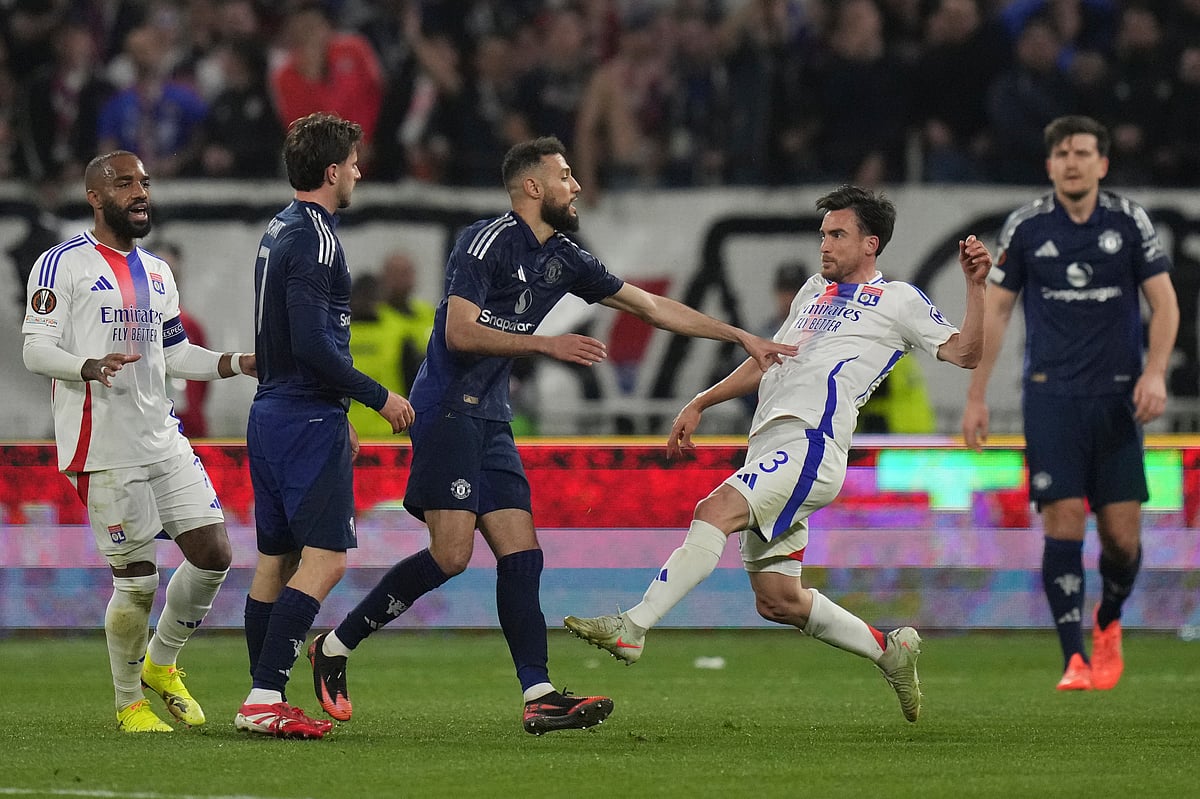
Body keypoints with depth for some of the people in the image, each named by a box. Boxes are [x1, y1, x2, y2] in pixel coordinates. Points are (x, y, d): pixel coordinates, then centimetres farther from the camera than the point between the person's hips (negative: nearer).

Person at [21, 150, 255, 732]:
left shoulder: (157, 273, 20)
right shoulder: (64, 264, -4)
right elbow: (36, 349, -10)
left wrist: (245, 363, 14)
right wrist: (90, 367, -29)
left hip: (163, 439, 7)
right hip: (103, 449, -7)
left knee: (213, 555, 2)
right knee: (136, 580, -6)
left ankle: (161, 662, 24)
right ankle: (129, 702, 12)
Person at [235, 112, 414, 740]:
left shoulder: (280, 230, 16)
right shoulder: (315, 239, -15)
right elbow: (314, 344, -22)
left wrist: (338, 419, 26)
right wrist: (379, 397, -12)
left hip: (271, 414, 10)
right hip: (309, 422, -10)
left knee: (276, 558, 11)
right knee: (324, 558, -11)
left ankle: (263, 701, 13)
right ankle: (264, 697, -16)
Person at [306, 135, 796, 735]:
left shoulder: (562, 258, 14)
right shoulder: (488, 241, -10)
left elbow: (651, 306, 19)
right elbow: (460, 332, -18)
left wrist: (743, 338, 18)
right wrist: (547, 345, -19)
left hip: (490, 418, 9)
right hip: (448, 410, -8)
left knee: (521, 555, -2)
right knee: (450, 554, -16)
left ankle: (539, 697, -6)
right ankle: (334, 647, -5)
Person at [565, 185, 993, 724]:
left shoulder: (898, 300, 9)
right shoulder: (815, 291, 31)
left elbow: (965, 353, 1)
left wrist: (976, 284, -11)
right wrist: (699, 405, 31)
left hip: (810, 444, -9)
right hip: (769, 448, 9)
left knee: (716, 510, -29)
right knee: (777, 601, 7)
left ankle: (632, 627, -38)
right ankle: (889, 650, 23)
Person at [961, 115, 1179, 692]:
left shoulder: (1130, 221, 2)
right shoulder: (1025, 227, 2)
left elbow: (1164, 302, 4)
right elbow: (995, 311, 9)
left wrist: (1155, 372, -11)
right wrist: (976, 396, 6)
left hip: (1117, 398, 1)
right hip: (1051, 398, -1)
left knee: (1122, 536, -2)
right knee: (1063, 525, -11)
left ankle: (1108, 623, 28)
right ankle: (1074, 659, -7)